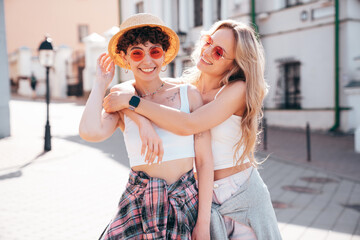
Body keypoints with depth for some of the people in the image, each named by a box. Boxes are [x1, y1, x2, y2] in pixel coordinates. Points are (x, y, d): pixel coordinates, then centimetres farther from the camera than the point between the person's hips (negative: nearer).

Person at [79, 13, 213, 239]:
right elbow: (90, 132, -22)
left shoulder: (189, 94, -2)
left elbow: (205, 161, -3)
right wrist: (101, 83, -6)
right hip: (139, 205, 1)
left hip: (186, 203, 0)